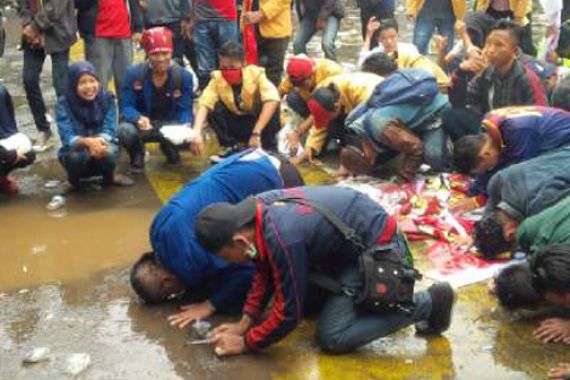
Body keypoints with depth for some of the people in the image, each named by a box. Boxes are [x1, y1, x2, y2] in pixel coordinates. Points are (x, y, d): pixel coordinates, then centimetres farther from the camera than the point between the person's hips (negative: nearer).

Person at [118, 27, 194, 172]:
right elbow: (127, 106, -15)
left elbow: (185, 110, -11)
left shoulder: (184, 76, -9)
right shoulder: (134, 73, -12)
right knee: (125, 131, -36)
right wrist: (139, 118, -39)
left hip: (171, 124, 2)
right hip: (143, 125, -2)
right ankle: (137, 154, 5)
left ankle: (170, 149, 12)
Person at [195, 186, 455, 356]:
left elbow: (289, 313, -22)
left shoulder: (283, 238, -34)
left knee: (331, 338, -10)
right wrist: (245, 323, 1)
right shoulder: (256, 209, -8)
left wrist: (246, 343, -10)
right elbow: (265, 270, 7)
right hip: (350, 239, 9)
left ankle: (425, 304, -3)